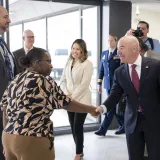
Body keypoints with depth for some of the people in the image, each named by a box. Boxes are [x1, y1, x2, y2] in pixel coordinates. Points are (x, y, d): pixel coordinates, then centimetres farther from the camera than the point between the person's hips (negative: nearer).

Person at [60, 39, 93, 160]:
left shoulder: (87, 64, -9)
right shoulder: (68, 62, 9)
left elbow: (84, 84, -15)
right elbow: (63, 81, 9)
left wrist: (73, 97, -15)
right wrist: (67, 94, -7)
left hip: (81, 100, -5)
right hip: (70, 101, 6)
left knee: (78, 127, -1)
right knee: (73, 128, 10)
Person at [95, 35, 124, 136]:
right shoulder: (104, 53, 13)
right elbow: (101, 69, 15)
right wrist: (99, 83, 12)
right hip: (108, 84, 6)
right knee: (114, 105, 12)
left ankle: (103, 129, -3)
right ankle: (123, 126, 26)